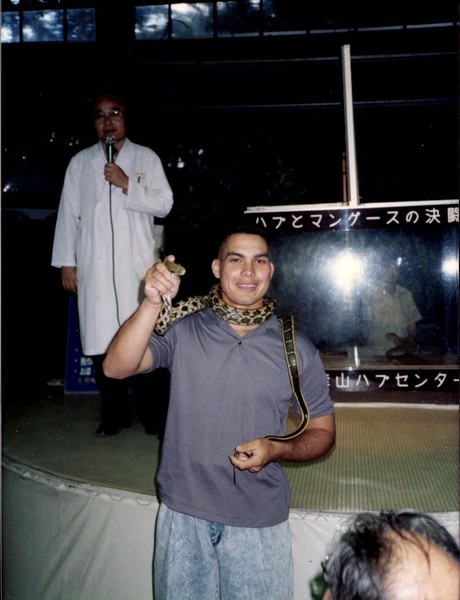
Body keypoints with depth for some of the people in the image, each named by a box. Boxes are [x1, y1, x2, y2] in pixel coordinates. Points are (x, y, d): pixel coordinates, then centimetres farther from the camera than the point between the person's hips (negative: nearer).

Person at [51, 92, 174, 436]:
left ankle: (149, 410, 8)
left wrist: (127, 184, -9)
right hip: (94, 267, 2)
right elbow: (68, 214, 11)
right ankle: (115, 414, 13)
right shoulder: (80, 162, 15)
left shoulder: (147, 158, 10)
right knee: (100, 340, 1)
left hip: (137, 266, -2)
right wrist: (66, 262, 5)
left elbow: (164, 204, 2)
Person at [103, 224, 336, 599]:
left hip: (260, 522, 0)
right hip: (183, 514, 1)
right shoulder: (183, 332, -3)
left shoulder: (297, 349, -3)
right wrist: (153, 304, -30)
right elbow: (116, 367, -17)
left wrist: (277, 450, -17)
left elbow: (323, 434, 2)